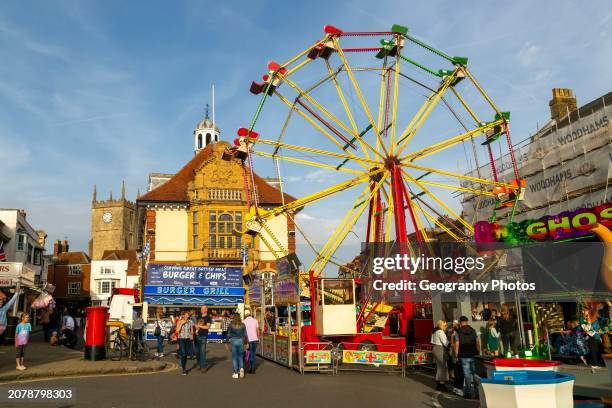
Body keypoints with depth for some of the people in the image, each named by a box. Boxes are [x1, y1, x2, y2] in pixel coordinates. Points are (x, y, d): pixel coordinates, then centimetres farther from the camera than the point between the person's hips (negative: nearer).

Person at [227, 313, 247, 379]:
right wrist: (246, 343, 9)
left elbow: (228, 335, -2)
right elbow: (245, 335, 2)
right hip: (241, 341, 2)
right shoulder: (242, 325, 1)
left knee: (234, 358, 7)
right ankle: (241, 368, -8)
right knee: (240, 356, 16)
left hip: (233, 341, -1)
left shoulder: (231, 325, -3)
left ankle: (236, 373, 6)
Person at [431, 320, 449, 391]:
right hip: (440, 349, -10)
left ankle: (439, 383, 19)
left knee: (438, 366, 14)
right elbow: (445, 343, -16)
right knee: (442, 366, -6)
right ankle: (441, 383, -6)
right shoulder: (440, 332, -14)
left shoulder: (435, 331, 16)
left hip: (436, 348, 10)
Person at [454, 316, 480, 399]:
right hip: (473, 355, 3)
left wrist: (456, 356, -1)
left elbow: (457, 345, -8)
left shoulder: (458, 332, -4)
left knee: (467, 375, 1)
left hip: (464, 356, -3)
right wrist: (478, 353, 12)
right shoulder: (473, 331, 5)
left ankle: (469, 393, 3)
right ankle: (475, 392, 14)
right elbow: (477, 343, 4)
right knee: (475, 373, 10)